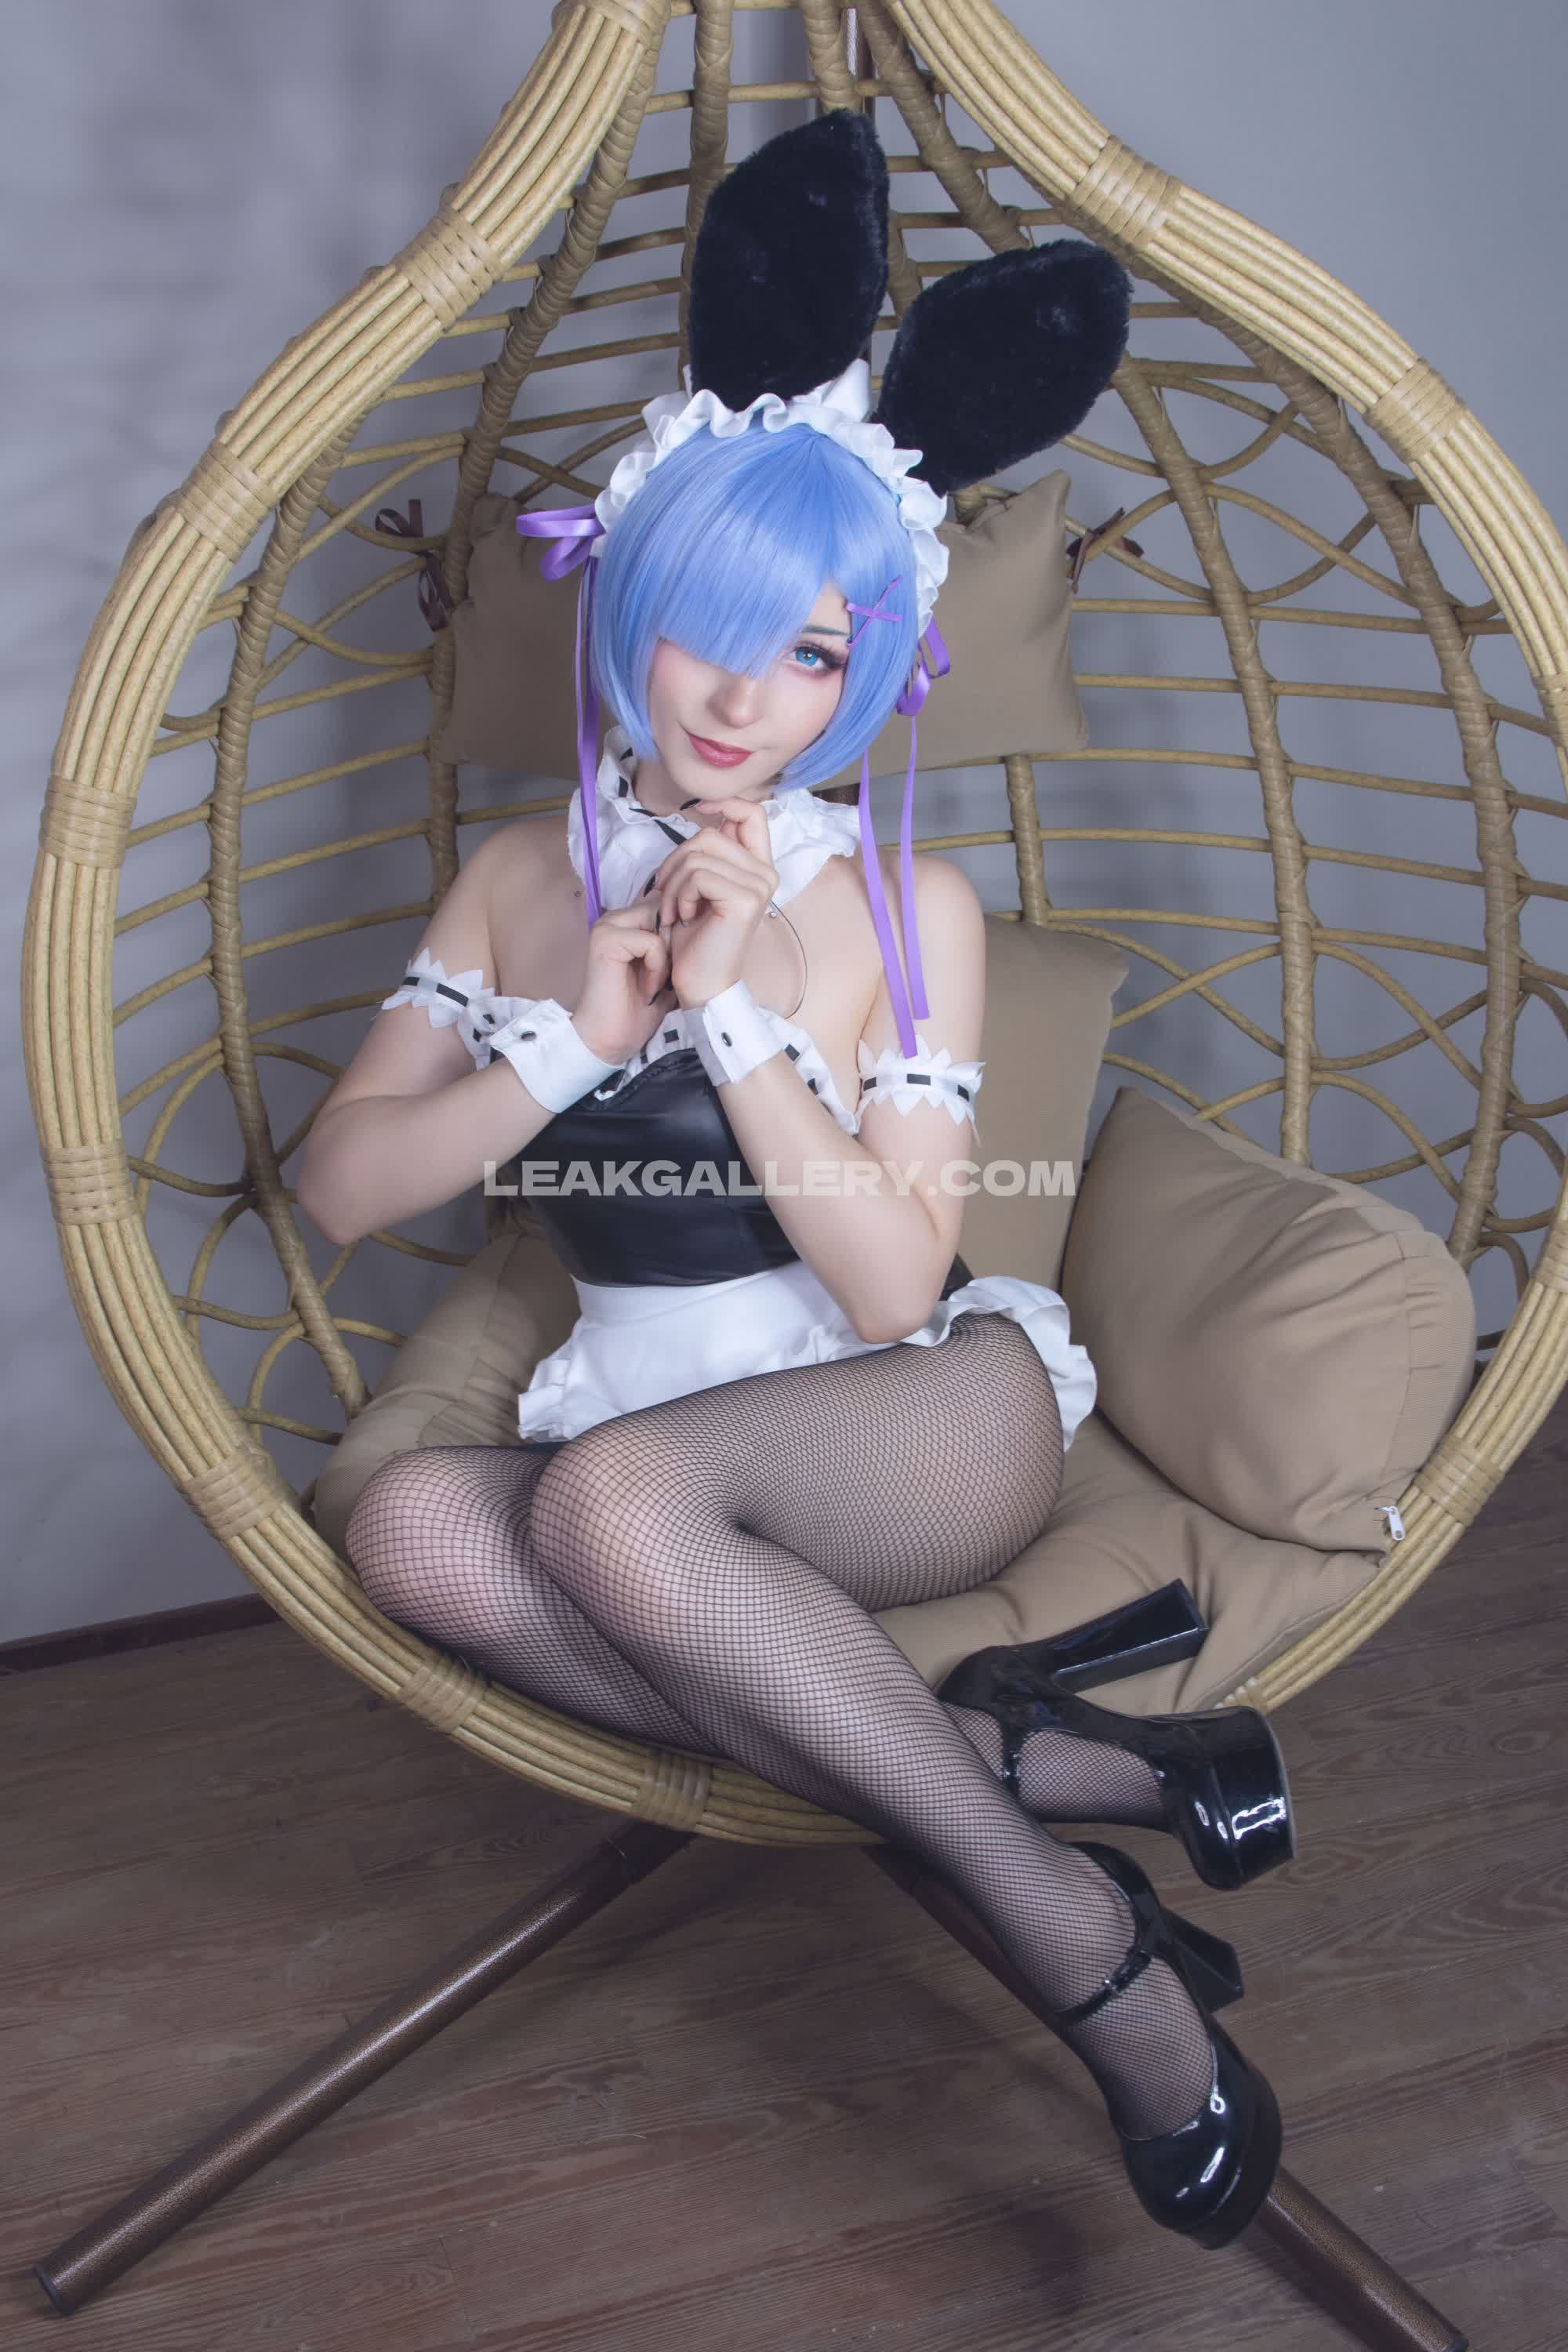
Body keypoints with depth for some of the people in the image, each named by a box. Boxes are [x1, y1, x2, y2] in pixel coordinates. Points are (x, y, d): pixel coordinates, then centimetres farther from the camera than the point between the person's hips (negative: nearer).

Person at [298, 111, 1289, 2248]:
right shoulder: (524, 877, 7)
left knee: (611, 1495, -35)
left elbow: (894, 1289, -11)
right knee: (413, 1526, -29)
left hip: (932, 1417, -4)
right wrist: (579, 1031, -14)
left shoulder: (909, 905, -4)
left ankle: (1066, 1921, -21)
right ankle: (1041, 1772, -24)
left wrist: (741, 1008, -18)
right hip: (656, 1444, 4)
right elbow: (339, 1187, -1)